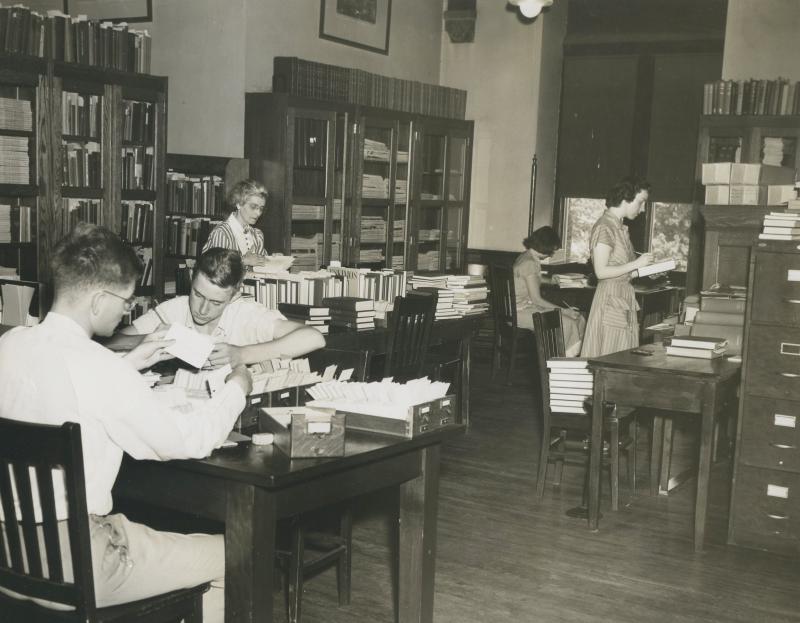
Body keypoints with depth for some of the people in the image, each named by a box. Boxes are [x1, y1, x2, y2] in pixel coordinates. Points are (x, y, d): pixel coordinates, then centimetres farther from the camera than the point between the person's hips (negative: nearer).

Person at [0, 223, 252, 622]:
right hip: (72, 567, -9)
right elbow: (189, 440, -16)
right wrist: (236, 388, 0)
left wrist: (131, 363, 18)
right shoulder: (96, 366, -25)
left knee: (152, 529, 31)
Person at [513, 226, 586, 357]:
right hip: (521, 311, -10)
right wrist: (563, 310, -16)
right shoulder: (529, 263, -19)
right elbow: (536, 299, -20)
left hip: (529, 306, 10)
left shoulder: (526, 257, 12)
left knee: (578, 319, -2)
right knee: (565, 323, -20)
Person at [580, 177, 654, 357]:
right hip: (610, 298, -9)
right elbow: (601, 272, -19)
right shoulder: (604, 228, -13)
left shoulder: (620, 228, 15)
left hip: (625, 299, 9)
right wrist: (636, 264, -15)